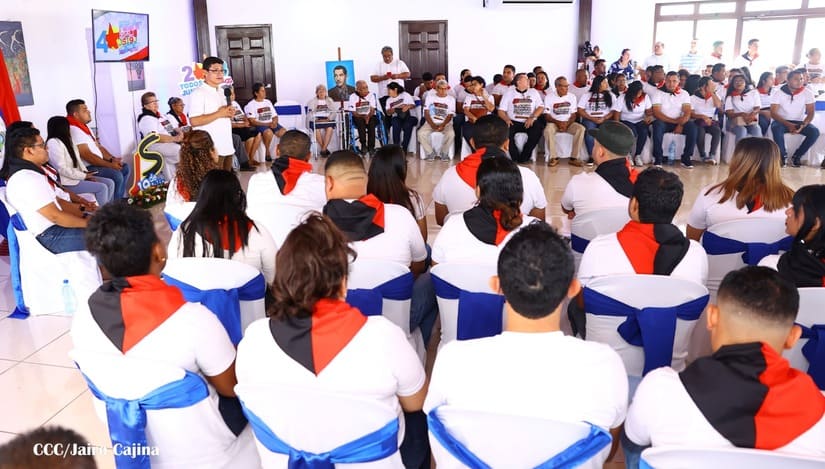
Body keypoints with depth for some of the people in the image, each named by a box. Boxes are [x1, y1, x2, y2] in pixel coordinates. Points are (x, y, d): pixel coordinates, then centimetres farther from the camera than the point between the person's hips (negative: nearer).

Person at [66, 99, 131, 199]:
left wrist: (112, 159, 0)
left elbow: (98, 147, 18)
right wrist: (110, 165, -20)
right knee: (116, 175, -25)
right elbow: (87, 155, -23)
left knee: (126, 168, 9)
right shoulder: (74, 130, -18)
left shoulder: (85, 128, 15)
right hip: (87, 168, -11)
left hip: (97, 163, 11)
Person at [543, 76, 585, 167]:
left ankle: (574, 158, -25)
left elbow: (573, 115, 5)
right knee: (548, 130, -36)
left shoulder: (572, 97, 7)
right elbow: (547, 116, -5)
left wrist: (567, 124, -16)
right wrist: (558, 122, -22)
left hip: (568, 123, 3)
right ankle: (554, 157, -27)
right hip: (554, 122, -2)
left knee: (581, 129, -27)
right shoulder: (549, 97, -1)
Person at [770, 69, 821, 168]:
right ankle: (782, 155, -17)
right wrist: (788, 124, -30)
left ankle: (797, 156, -7)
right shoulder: (779, 93, -11)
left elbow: (810, 113, -7)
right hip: (783, 121, -2)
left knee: (815, 131, -26)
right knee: (776, 128, -37)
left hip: (799, 121, 2)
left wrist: (803, 125, -28)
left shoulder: (808, 93, -6)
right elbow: (773, 113, -16)